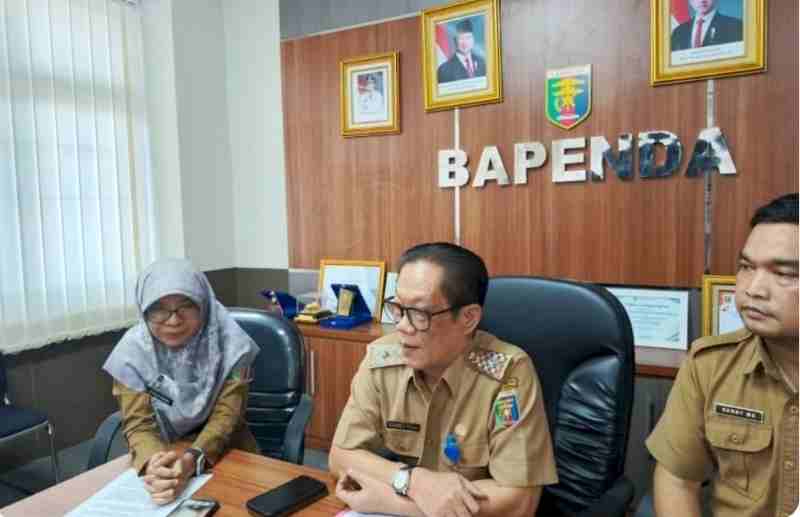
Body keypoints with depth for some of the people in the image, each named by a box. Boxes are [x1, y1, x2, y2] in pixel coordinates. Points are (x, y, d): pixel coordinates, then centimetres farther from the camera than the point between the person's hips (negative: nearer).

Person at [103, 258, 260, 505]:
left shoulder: (229, 342, -16)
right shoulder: (132, 350, -12)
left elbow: (227, 413, -17)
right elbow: (138, 424, -13)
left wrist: (191, 460, -35)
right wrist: (154, 464, -34)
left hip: (224, 450, -1)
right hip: (162, 451, 1)